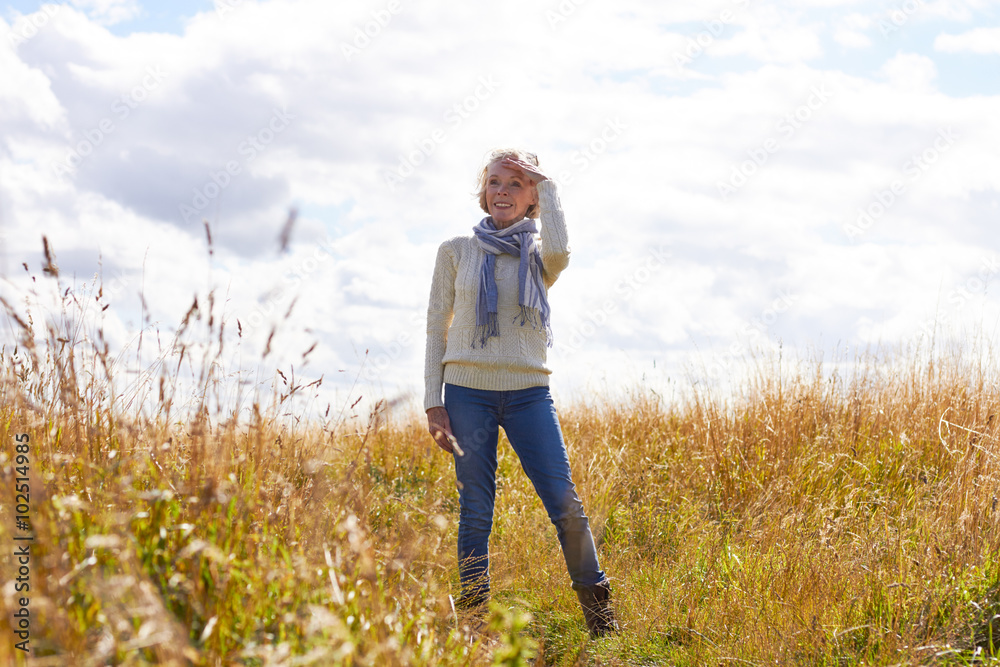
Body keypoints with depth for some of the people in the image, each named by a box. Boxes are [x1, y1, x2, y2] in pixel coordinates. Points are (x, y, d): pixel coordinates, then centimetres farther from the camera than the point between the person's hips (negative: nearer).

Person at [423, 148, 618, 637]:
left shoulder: (538, 255, 8)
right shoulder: (456, 251, 7)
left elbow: (559, 251, -19)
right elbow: (437, 327, 8)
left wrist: (545, 184, -6)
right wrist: (433, 402, 0)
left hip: (528, 394, 0)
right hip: (467, 390, 0)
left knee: (565, 504, -6)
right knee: (475, 511, 0)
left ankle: (599, 613, 8)